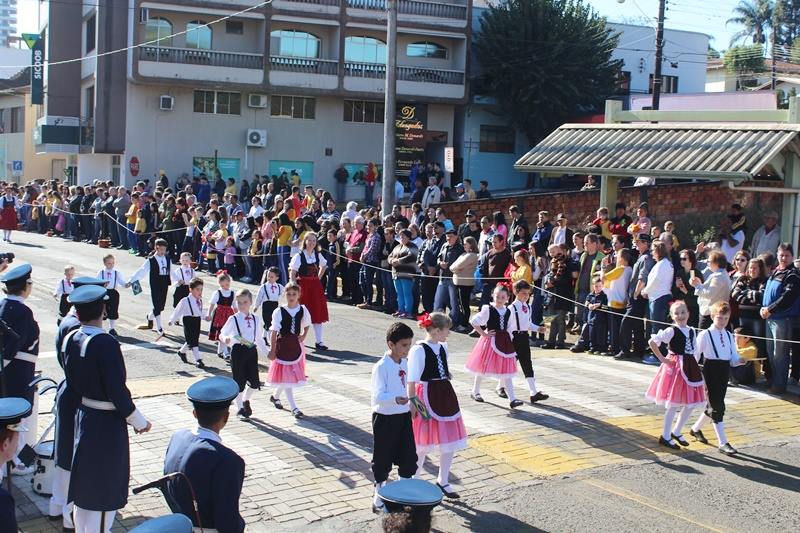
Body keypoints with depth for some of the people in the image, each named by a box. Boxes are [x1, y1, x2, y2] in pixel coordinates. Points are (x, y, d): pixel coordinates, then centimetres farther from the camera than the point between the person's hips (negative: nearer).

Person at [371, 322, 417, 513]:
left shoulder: (405, 363, 4)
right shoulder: (381, 367, -19)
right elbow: (377, 397, -27)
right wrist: (395, 399, -42)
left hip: (404, 416, 7)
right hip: (385, 418, -7)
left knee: (408, 456, 11)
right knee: (383, 459, 6)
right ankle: (379, 499, 21)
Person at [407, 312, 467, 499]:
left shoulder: (443, 347, 8)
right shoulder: (419, 350, -15)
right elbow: (412, 380, -16)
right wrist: (412, 399, -19)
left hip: (445, 396, 8)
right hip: (427, 398, -8)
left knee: (450, 442, 10)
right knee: (423, 445, 0)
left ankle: (443, 481, 26)